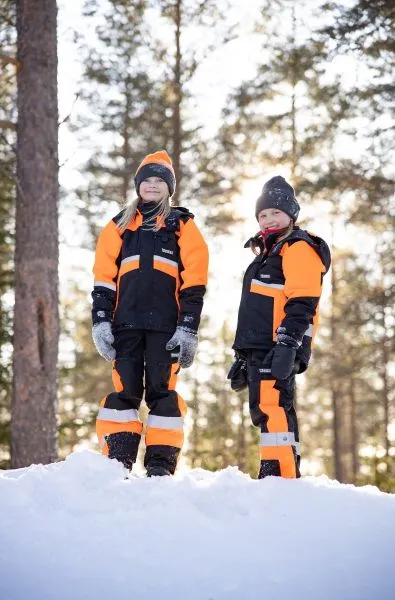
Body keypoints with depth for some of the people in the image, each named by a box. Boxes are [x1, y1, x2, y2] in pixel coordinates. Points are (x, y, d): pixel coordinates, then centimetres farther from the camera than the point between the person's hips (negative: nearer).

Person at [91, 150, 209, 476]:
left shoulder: (183, 226, 8)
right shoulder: (120, 225, 15)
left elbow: (194, 282, 2)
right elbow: (104, 277, 12)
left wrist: (189, 327, -6)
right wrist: (100, 320, 1)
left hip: (166, 325, -2)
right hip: (126, 323, 2)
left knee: (162, 389, -2)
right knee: (124, 388, 0)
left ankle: (161, 465, 1)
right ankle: (117, 461, 1)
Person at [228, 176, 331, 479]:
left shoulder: (299, 249, -4)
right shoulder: (267, 254, 28)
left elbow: (302, 305, -16)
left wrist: (287, 345, -25)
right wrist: (243, 356, 26)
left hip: (278, 350, -10)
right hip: (259, 350, 10)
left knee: (272, 409, -18)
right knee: (264, 411, 9)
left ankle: (279, 477, -22)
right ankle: (287, 478, 13)